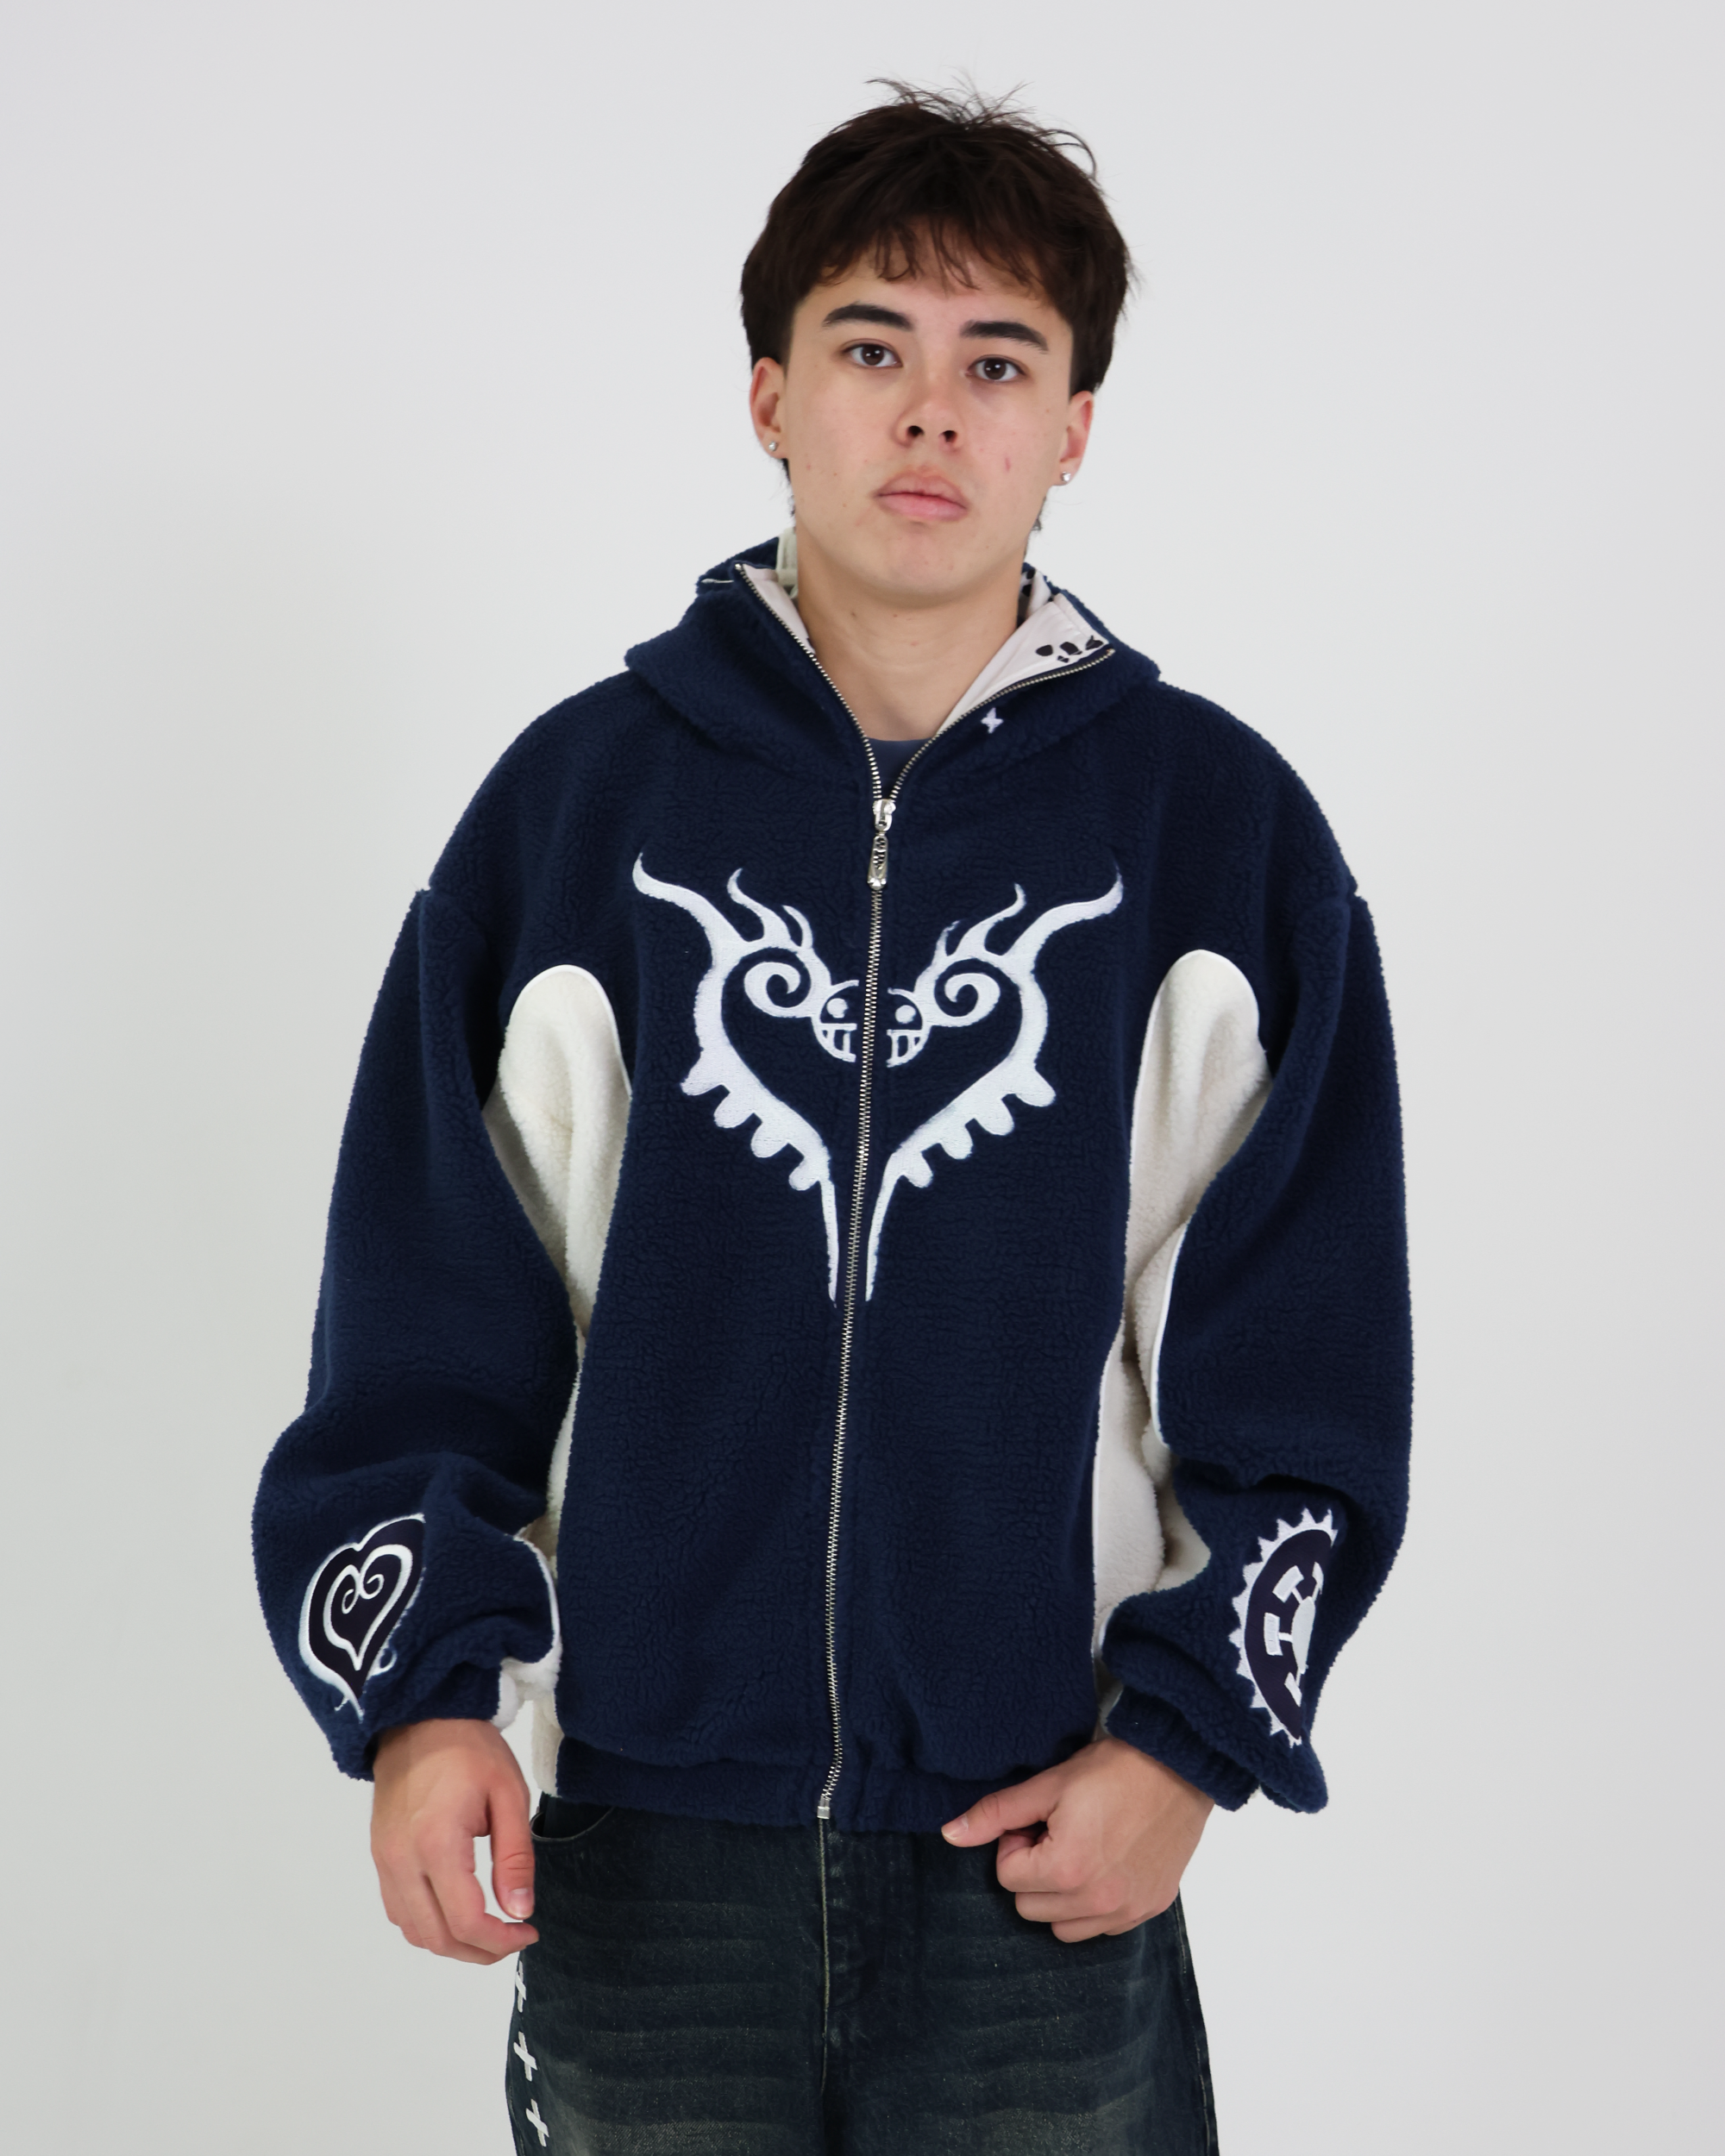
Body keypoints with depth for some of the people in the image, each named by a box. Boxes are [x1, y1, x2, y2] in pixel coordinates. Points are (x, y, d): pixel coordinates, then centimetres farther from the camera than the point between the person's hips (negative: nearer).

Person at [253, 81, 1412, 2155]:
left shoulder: (1217, 831, 1)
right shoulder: (583, 799, 2)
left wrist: (1187, 1738, -4)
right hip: (647, 1852, 1)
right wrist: (421, 1693, -5)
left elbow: (1308, 1377, 3)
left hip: (1045, 1850, 0)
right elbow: (427, 1313, 4)